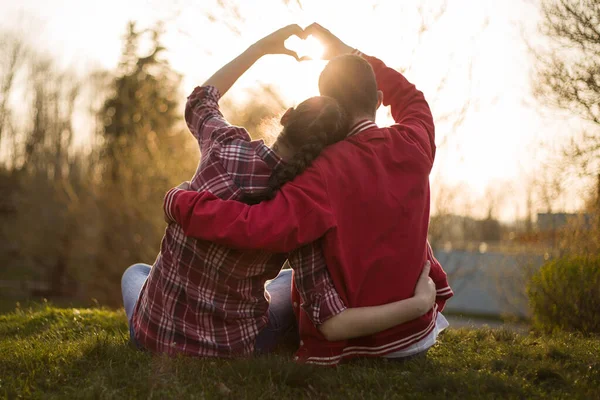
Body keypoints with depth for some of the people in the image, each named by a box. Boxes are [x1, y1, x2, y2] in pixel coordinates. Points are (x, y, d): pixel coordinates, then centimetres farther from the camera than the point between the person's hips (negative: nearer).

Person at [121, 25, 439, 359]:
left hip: (155, 333, 2)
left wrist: (260, 48, 13)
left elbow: (199, 103, 10)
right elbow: (332, 323, -23)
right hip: (231, 349, -1)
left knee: (136, 273, 39)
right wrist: (419, 304, -15)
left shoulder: (226, 147, -15)